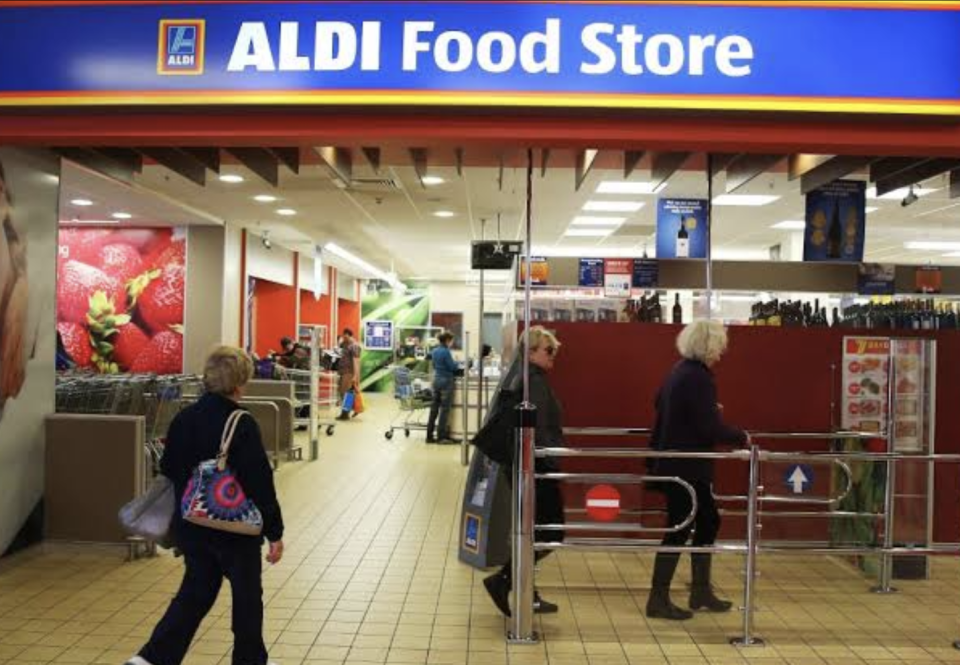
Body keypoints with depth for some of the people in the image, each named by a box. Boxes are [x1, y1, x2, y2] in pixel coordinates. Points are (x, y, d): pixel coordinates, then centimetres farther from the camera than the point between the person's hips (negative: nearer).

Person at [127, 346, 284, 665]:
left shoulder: (182, 419, -1)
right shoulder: (242, 425, -19)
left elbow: (168, 472, 8)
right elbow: (260, 483, -17)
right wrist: (275, 532, -10)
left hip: (191, 527, 6)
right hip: (235, 529, -5)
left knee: (195, 592, 20)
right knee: (247, 596, 13)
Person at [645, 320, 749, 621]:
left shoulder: (680, 371, 10)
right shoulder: (698, 377, -20)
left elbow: (662, 405, 24)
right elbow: (711, 429, -24)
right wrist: (741, 437, -7)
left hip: (673, 463, 10)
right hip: (687, 468, -10)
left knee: (707, 521, 18)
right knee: (679, 530, -1)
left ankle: (701, 591, 27)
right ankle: (658, 601, 9)